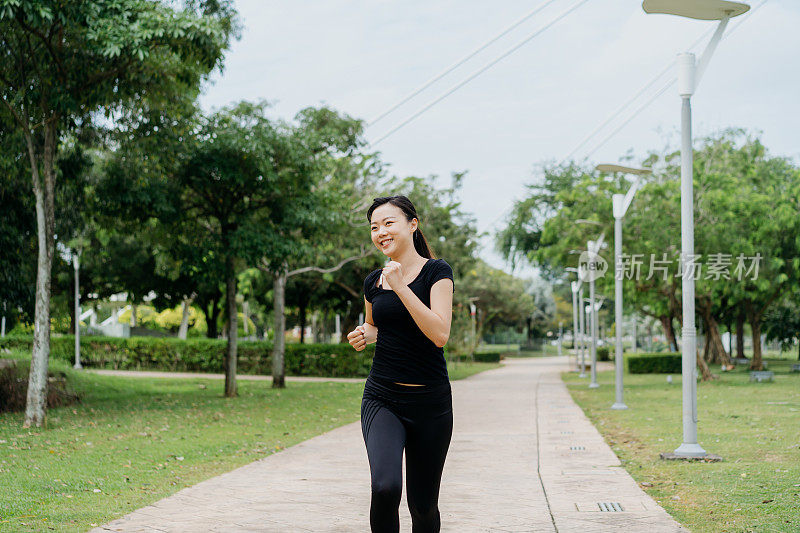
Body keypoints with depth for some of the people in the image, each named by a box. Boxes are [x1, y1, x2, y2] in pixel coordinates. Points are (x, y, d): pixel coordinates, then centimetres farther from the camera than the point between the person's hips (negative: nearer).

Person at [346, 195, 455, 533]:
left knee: (423, 505, 6)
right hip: (381, 399, 2)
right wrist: (363, 335, 4)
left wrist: (400, 286, -21)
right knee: (385, 486, -24)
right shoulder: (374, 282, 8)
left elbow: (440, 334, -19)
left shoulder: (436, 272, -6)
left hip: (430, 402, -2)